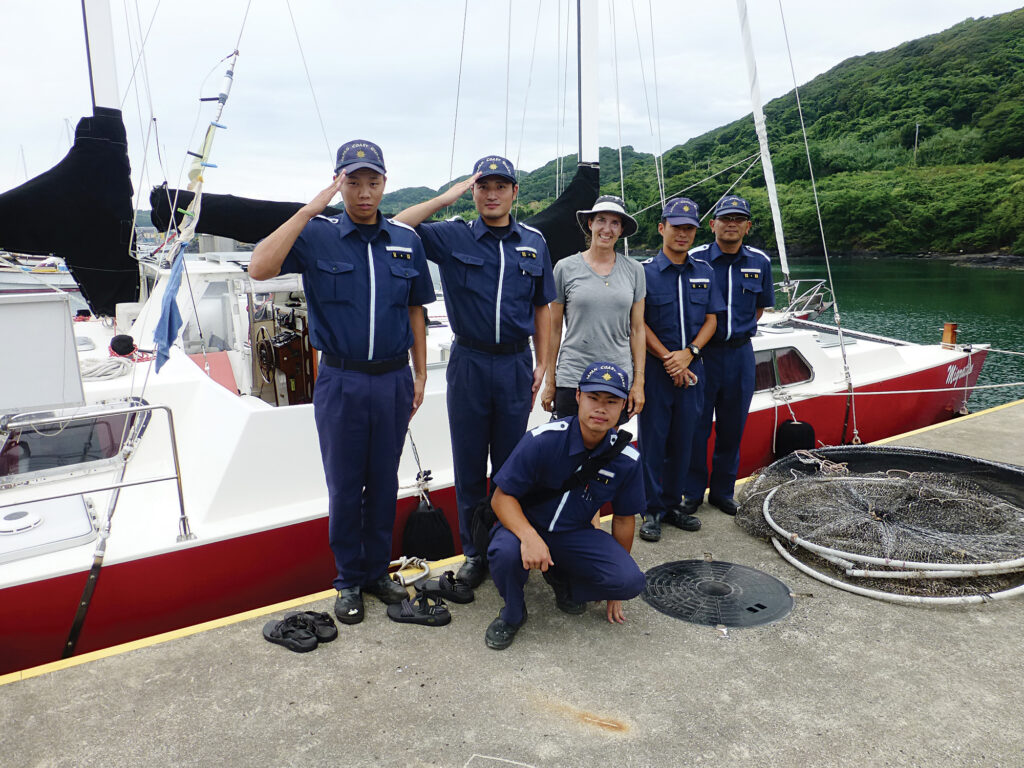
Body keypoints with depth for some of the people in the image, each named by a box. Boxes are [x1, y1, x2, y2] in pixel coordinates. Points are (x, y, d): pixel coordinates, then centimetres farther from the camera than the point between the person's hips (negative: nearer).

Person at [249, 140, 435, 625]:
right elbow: (259, 268, -20)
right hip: (341, 381, -2)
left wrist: (420, 375, 8)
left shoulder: (406, 241, 6)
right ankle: (349, 581, 25)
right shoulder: (317, 236, -4)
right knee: (344, 485, 8)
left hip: (393, 380, 3)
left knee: (384, 482, 13)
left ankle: (378, 571, 30)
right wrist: (310, 209, -19)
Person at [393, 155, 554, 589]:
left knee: (510, 465, 10)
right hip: (469, 362, -1)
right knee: (469, 466, 8)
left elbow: (541, 309, 12)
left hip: (516, 365, 1)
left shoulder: (534, 243, 8)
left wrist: (542, 364, 7)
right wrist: (444, 199, -8)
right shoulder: (453, 237, 1)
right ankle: (473, 552, 23)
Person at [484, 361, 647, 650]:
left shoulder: (627, 459, -10)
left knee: (632, 581, -20)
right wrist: (529, 537, -38)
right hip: (527, 525, -3)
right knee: (505, 552, -37)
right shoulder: (542, 440, -22)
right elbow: (502, 497, -17)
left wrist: (614, 588, 12)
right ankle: (512, 613, -1)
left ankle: (563, 579, 11)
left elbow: (623, 518, 4)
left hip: (576, 534, 3)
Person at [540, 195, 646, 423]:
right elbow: (554, 329, 4)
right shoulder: (566, 268, 0)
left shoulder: (634, 270, 6)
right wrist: (550, 383, 3)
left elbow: (637, 329, 7)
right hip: (572, 379, -1)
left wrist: (638, 381, 3)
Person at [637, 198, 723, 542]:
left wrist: (688, 353, -9)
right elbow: (639, 323, -7)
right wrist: (667, 359, -13)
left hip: (691, 367, 4)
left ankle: (672, 504, 25)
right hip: (655, 368, -4)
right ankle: (652, 510, 12)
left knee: (683, 439, 11)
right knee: (653, 440, 1)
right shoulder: (645, 271, -3)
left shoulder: (704, 271, 9)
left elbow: (711, 319, 7)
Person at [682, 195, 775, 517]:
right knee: (696, 426, 2)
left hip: (740, 354, 4)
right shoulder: (694, 259, -6)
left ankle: (723, 491, 26)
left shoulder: (760, 262, 5)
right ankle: (692, 492, 17)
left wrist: (739, 332, 9)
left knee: (733, 428, 11)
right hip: (702, 353, -3)